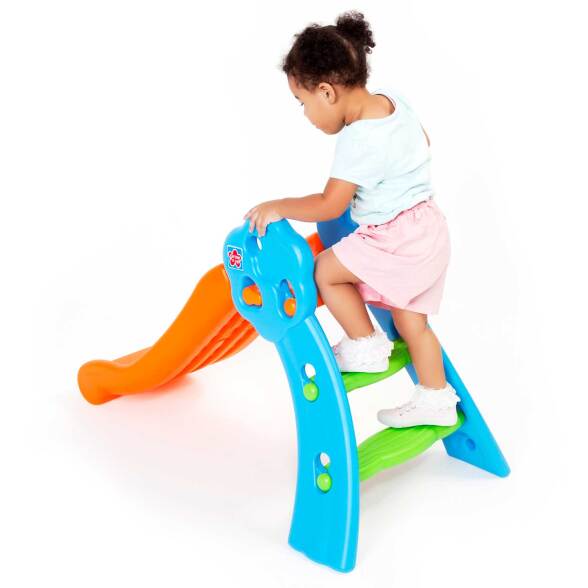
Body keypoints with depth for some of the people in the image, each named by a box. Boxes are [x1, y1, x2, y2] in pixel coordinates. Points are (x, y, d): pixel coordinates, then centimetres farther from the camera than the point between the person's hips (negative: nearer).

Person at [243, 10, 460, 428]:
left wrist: (278, 207, -10)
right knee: (411, 320, 16)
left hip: (399, 239, -9)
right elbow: (423, 141, 22)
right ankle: (436, 401, 27)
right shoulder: (392, 99, 3)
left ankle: (366, 346, 10)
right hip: (426, 231, 9)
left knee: (325, 270, -3)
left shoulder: (358, 141, -24)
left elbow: (330, 206, -21)